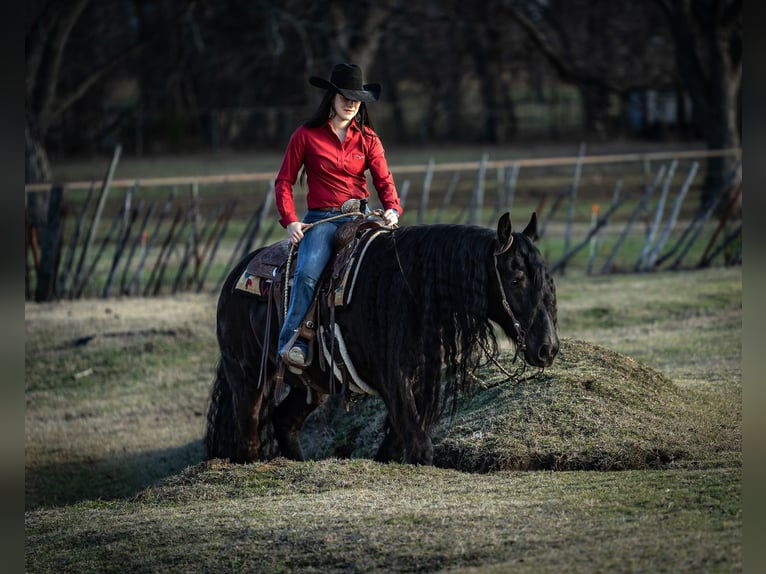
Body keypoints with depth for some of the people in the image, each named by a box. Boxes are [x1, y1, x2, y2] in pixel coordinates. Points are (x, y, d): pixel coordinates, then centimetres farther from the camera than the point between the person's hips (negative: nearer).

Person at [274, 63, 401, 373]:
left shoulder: (367, 139, 13)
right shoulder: (307, 136, 5)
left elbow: (384, 181, 8)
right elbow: (284, 181, 7)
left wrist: (392, 209, -13)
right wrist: (290, 221, -7)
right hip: (321, 219, -2)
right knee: (307, 272, -31)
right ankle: (293, 344, -31)